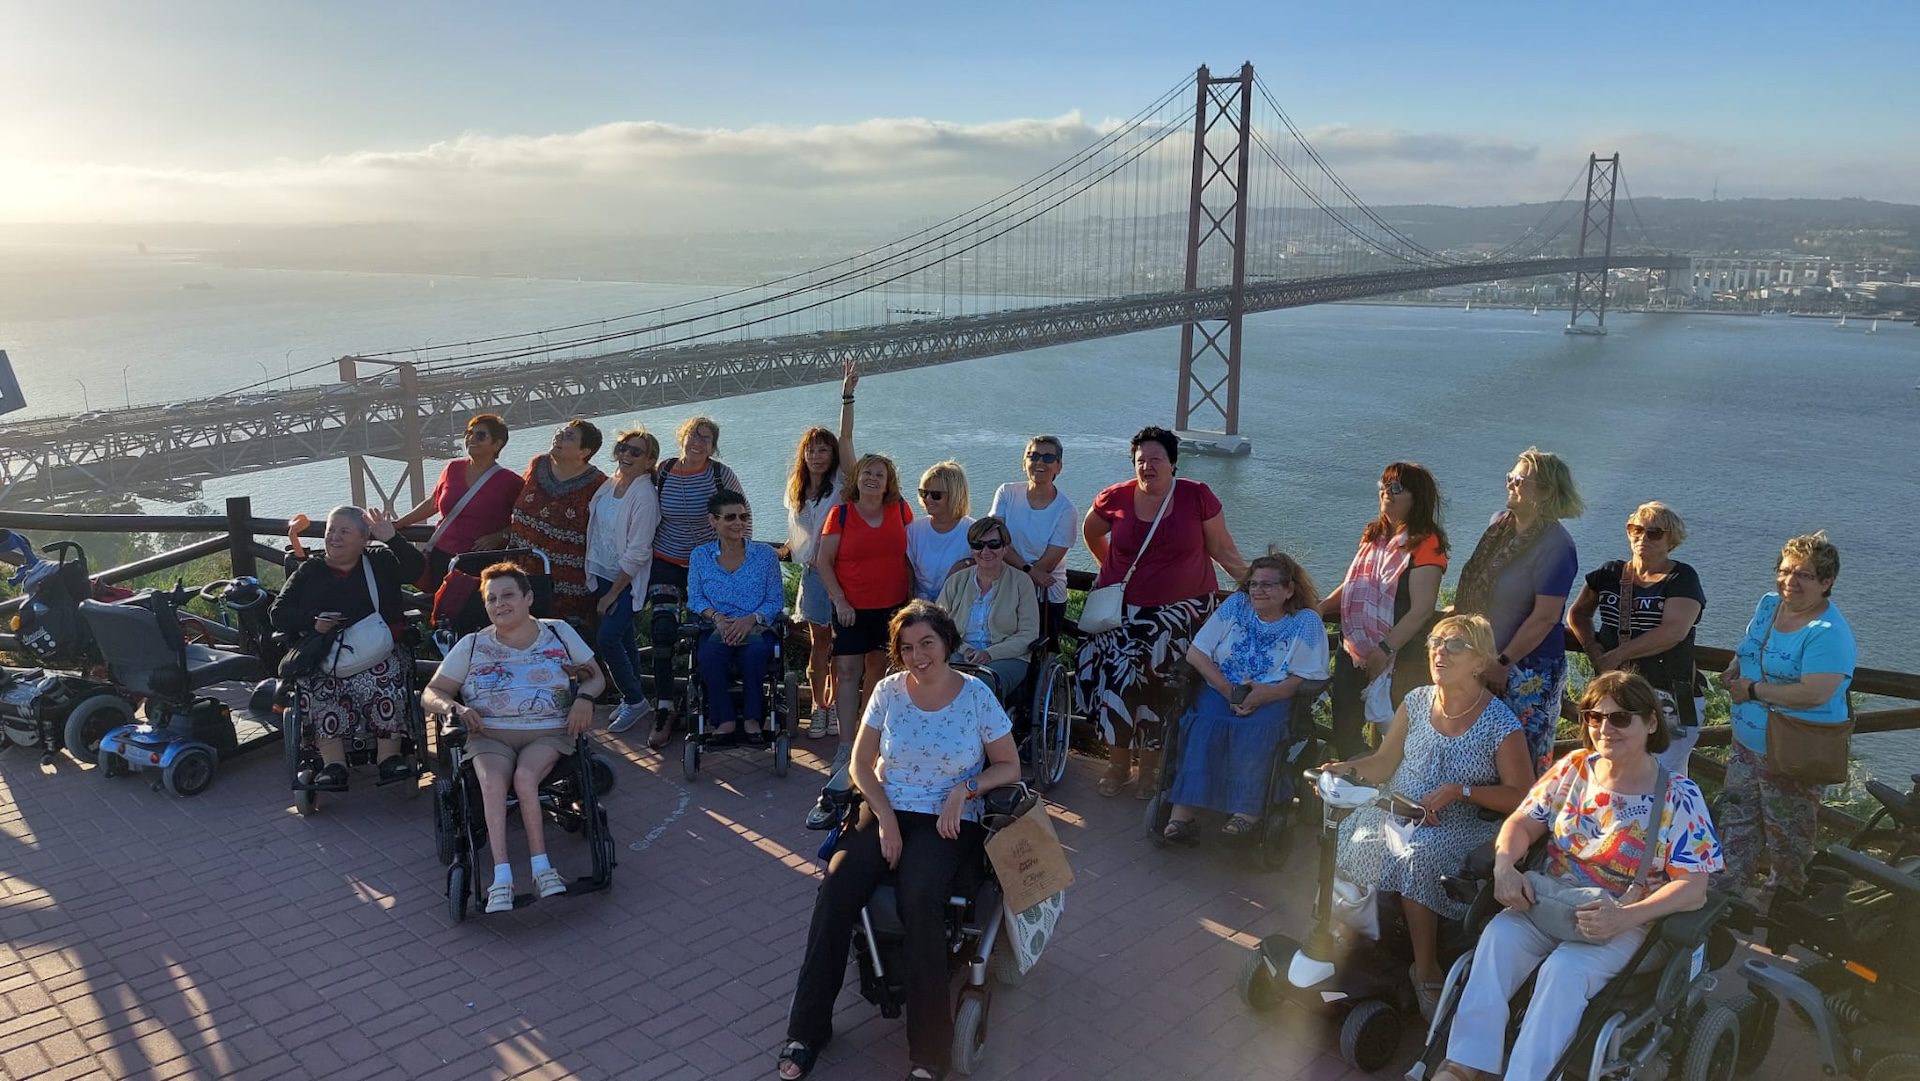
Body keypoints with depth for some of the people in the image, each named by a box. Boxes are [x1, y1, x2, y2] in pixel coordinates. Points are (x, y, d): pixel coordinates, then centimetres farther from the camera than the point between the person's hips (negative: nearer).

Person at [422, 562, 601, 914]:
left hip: (547, 731, -1)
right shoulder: (471, 645, 12)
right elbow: (431, 694, 12)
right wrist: (453, 707, -11)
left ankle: (528, 872, -29)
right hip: (489, 734, 1)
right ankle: (501, 877, -38)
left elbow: (596, 677, 16)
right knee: (492, 780, -32)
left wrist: (584, 697, -8)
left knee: (524, 776, -33)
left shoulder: (559, 633, 12)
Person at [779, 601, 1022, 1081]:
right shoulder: (889, 691, 2)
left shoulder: (976, 696, -4)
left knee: (920, 900, -32)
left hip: (947, 821, -2)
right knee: (835, 888, -24)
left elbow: (1009, 766, 4)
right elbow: (861, 763, 5)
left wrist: (966, 788, -13)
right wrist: (885, 818, -9)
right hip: (886, 811, 3)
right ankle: (807, 1029, -12)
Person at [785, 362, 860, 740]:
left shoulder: (840, 483, -4)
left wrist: (847, 396, -23)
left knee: (839, 642, 3)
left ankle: (835, 705, 16)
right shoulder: (796, 489, 12)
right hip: (812, 572, 4)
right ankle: (819, 706, 15)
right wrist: (781, 552, 7)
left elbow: (845, 440, -16)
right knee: (818, 641, 6)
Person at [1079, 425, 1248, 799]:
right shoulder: (1116, 498, -3)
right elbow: (1090, 531, 18)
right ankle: (1118, 765, 16)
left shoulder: (1197, 497, -5)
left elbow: (1224, 550, 1)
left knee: (1162, 691, 4)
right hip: (1123, 611, 1)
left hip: (1182, 611, -1)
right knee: (1117, 681, -3)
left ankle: (1149, 769, 21)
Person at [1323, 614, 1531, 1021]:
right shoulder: (1417, 701, 6)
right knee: (1346, 834, -25)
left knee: (1418, 856, -35)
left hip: (1457, 827, -4)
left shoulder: (1500, 724, -7)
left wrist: (1459, 791, -17)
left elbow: (1522, 797, -7)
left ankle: (1426, 970, -17)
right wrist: (1345, 769, -9)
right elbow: (1383, 763, 11)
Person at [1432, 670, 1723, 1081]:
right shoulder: (1573, 768, 4)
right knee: (1498, 936, -26)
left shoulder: (1678, 798, -8)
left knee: (1565, 970, -32)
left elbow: (1692, 888, -12)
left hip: (1624, 921, -3)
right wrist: (1504, 863, -16)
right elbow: (1523, 821, 8)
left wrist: (1624, 918, -28)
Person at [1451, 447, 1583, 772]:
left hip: (1528, 672, -7)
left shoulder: (1555, 545, -16)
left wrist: (1503, 665, -18)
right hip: (1485, 663, 7)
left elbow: (1545, 617, -19)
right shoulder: (1499, 524, 8)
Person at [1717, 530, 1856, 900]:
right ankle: (1736, 887, 37)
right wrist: (1734, 669, 0)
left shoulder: (1828, 632, -21)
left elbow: (1815, 693, -32)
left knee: (1785, 838, 8)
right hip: (1746, 744, 8)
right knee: (1739, 822, 20)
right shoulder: (1769, 605, 4)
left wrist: (1753, 690, -21)